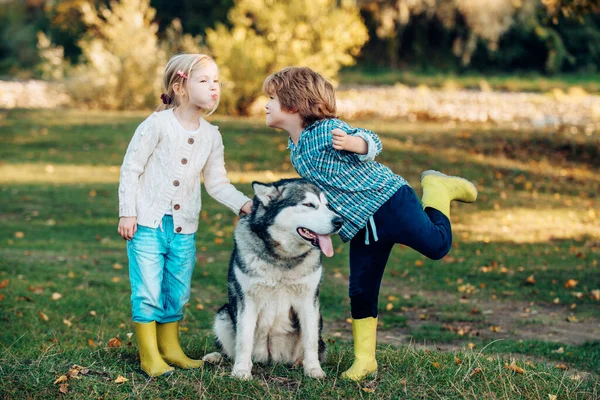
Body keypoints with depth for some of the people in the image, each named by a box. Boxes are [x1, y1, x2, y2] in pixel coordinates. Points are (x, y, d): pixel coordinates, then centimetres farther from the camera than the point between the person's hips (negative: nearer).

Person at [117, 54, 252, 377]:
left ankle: (170, 348, 28)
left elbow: (217, 183, 11)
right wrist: (127, 214, -10)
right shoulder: (157, 125, -10)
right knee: (148, 292, -3)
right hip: (148, 225, -5)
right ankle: (149, 355, 7)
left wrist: (243, 204, -5)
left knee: (177, 293, 12)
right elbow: (130, 169, -7)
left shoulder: (211, 136, 6)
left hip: (184, 229, 5)